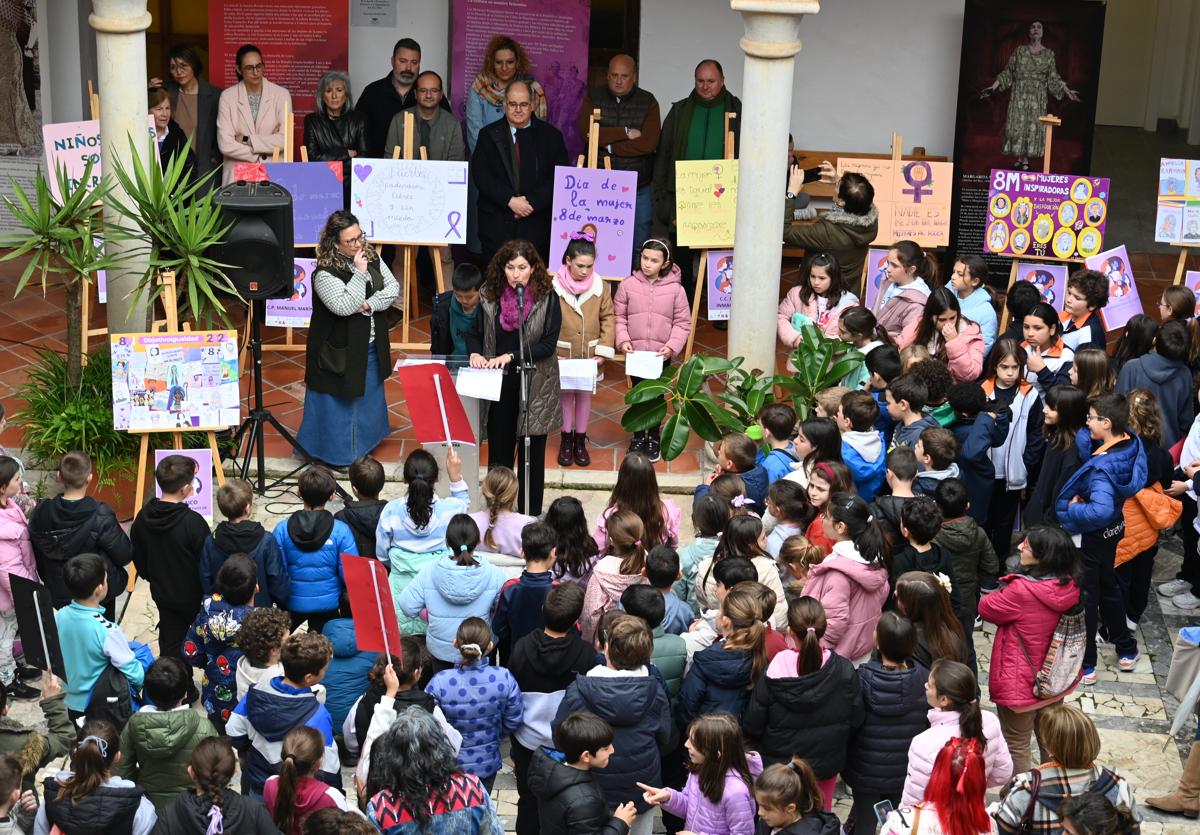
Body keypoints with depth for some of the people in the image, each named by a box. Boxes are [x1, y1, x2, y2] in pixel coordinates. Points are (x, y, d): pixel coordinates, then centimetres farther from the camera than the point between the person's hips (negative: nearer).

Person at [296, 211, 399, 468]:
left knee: (368, 397, 22)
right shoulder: (325, 273, -23)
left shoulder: (372, 257, -1)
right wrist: (360, 273, -30)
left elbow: (393, 288, -3)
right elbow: (344, 307, -31)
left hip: (371, 348, 7)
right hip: (341, 351, -7)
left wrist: (369, 305, -19)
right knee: (340, 399, 5)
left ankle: (363, 442, 42)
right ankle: (335, 452, 21)